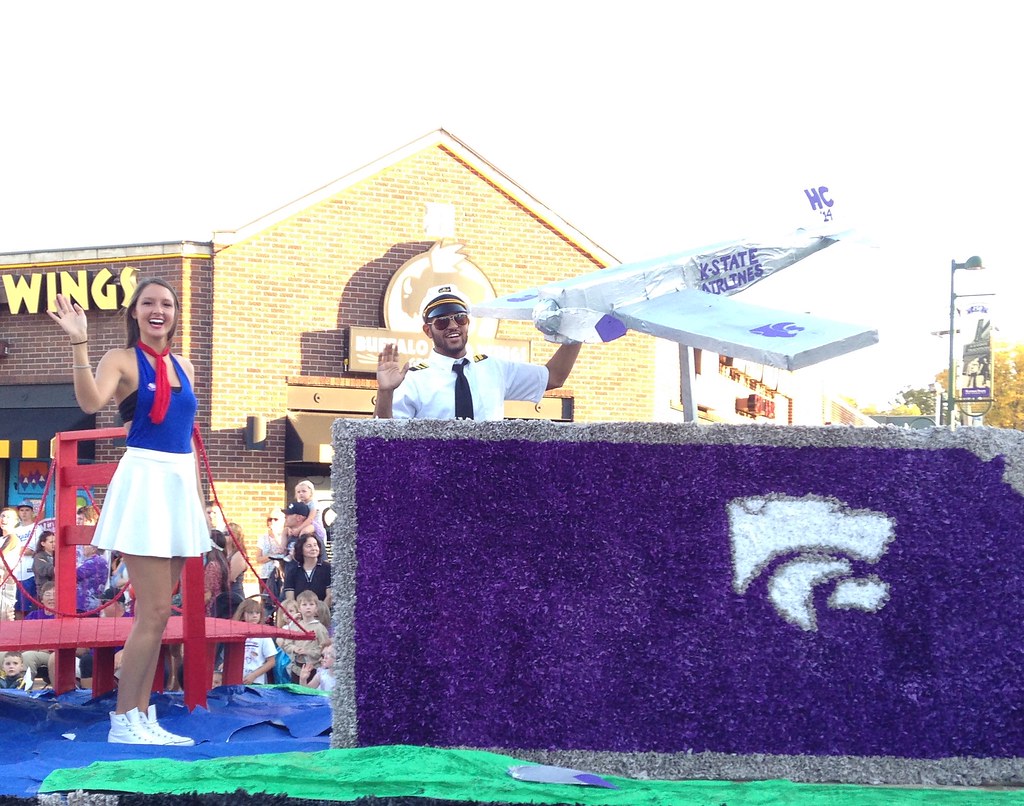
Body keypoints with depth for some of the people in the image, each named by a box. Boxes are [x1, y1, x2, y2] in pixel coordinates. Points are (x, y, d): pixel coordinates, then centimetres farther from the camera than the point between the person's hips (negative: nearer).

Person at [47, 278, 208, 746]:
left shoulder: (184, 367, 15)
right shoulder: (122, 360, -4)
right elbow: (90, 401, -25)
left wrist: (199, 501, 16)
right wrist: (79, 343, -32)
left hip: (181, 486, 7)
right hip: (144, 481, -7)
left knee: (155, 611, 9)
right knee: (154, 611, -10)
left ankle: (141, 716, 14)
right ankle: (123, 721, -4)